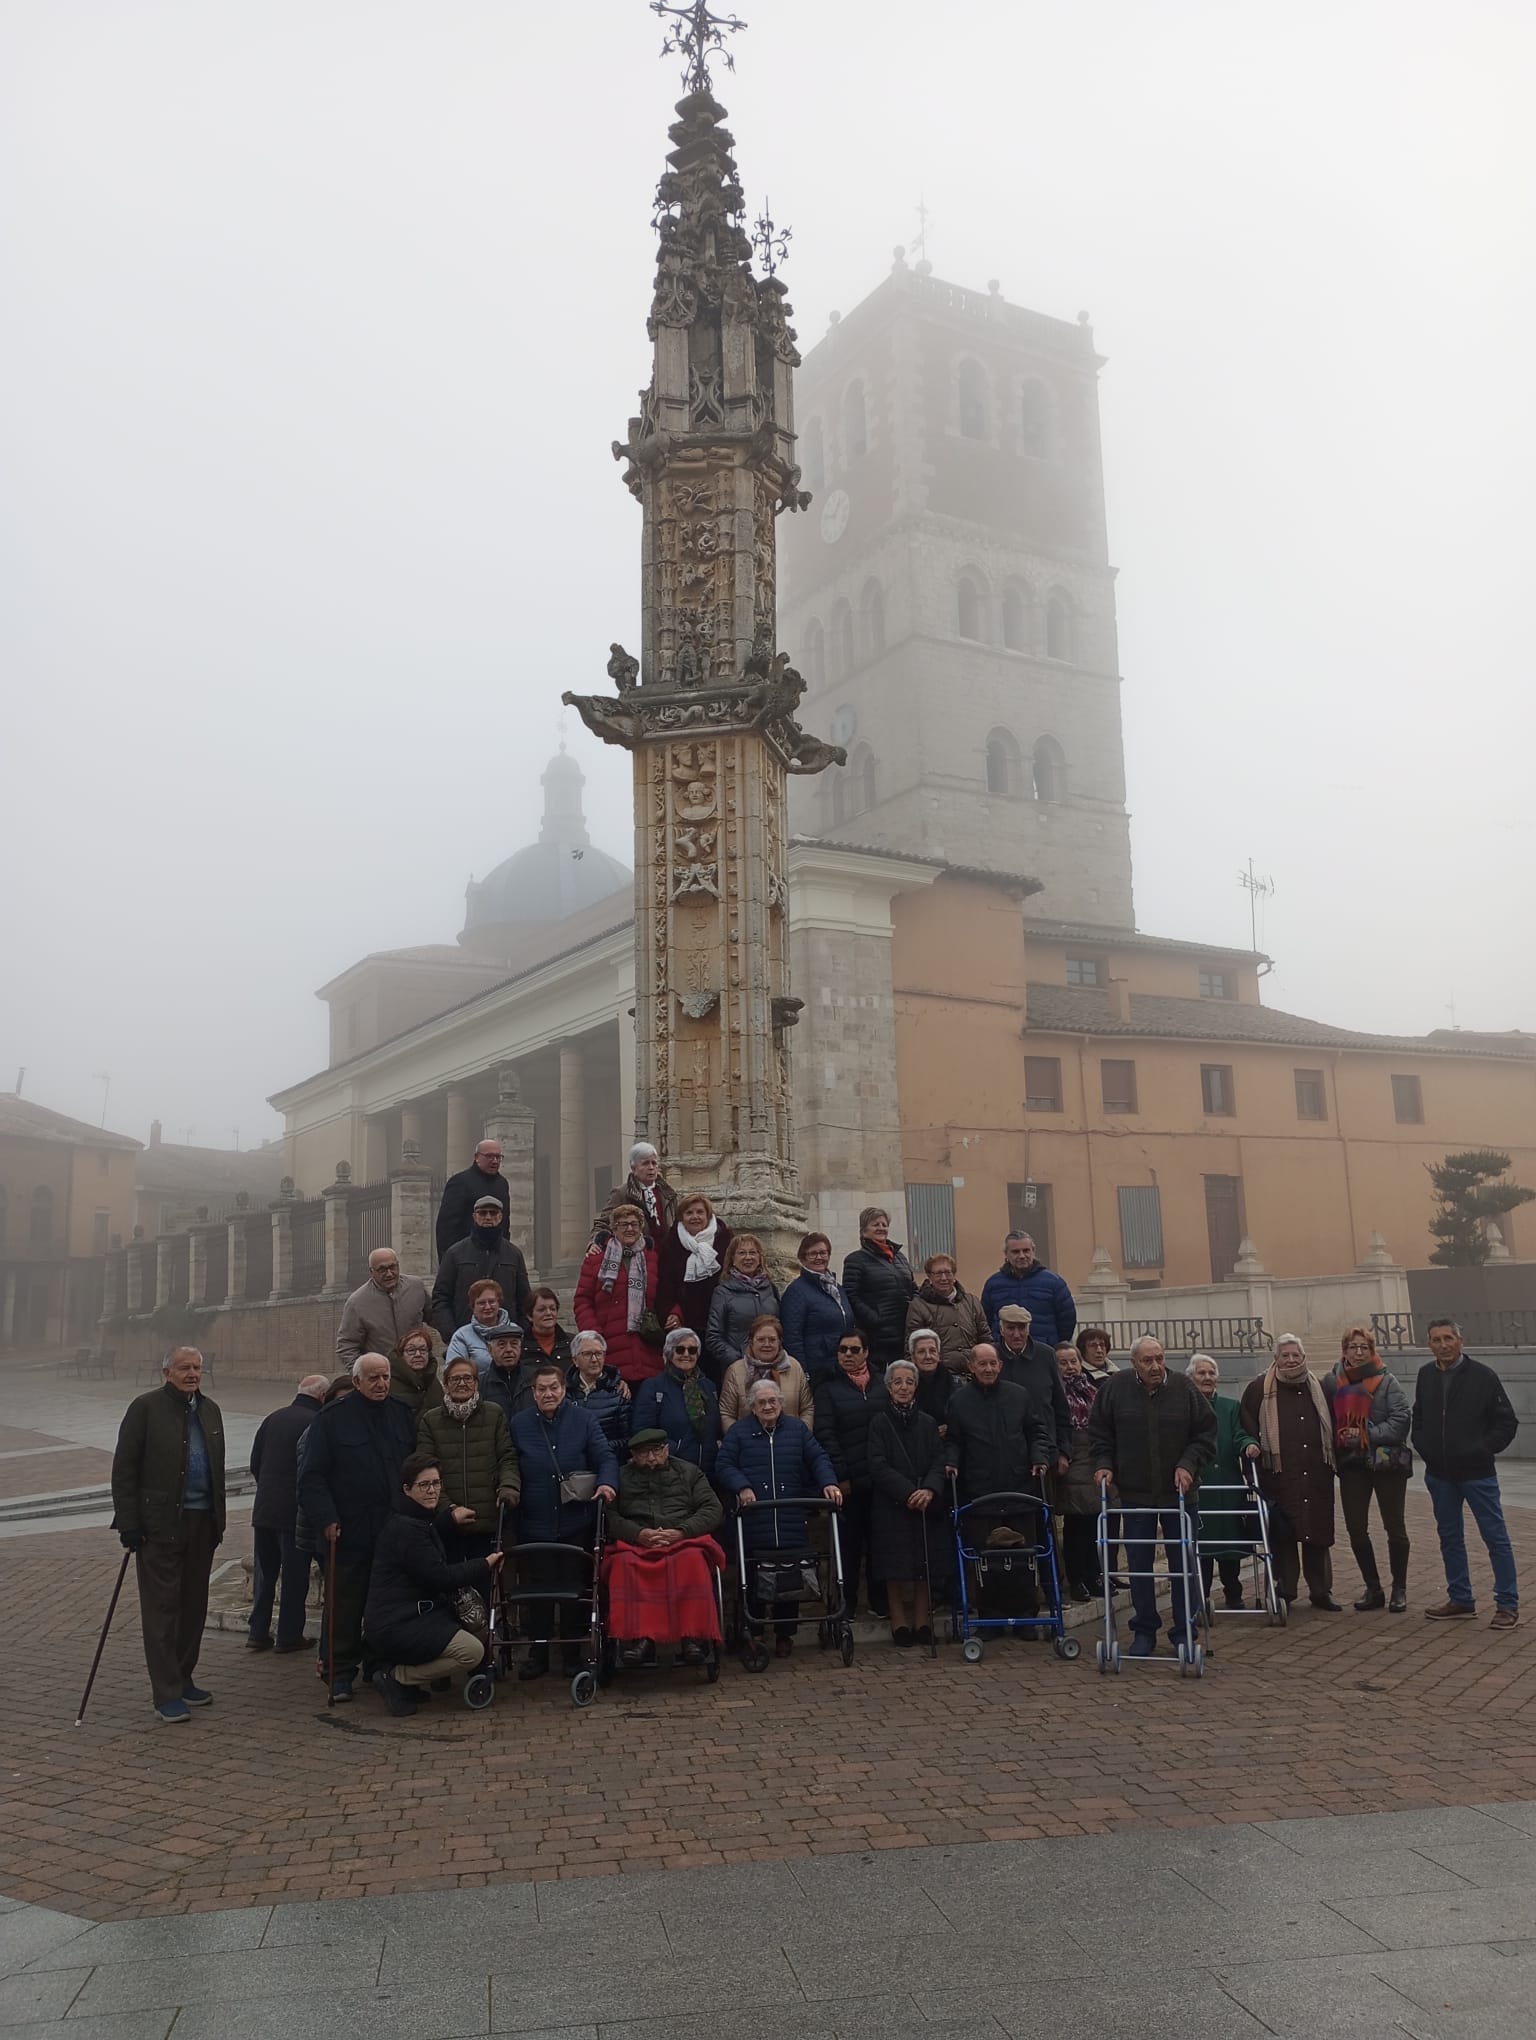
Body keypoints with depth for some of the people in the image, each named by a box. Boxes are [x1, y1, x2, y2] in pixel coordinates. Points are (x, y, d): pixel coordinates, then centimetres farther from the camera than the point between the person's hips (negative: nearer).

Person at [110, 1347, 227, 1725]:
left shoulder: (210, 1411, 12)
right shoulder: (146, 1407, -6)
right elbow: (124, 1468, -7)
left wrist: (219, 1521, 13)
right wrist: (129, 1523, -12)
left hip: (201, 1522, 6)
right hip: (160, 1524, -6)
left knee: (194, 1605, 11)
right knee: (162, 1607, -3)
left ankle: (182, 1680, 24)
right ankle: (166, 1695, 1)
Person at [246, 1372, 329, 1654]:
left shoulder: (273, 1418, 7)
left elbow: (254, 1465, 11)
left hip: (263, 1510, 5)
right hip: (297, 1512, -5)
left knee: (264, 1572, 15)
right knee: (295, 1574, 5)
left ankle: (257, 1631, 18)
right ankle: (289, 1635, 11)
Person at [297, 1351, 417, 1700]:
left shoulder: (402, 1414, 9)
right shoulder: (332, 1418, -5)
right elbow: (312, 1476, -6)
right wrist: (326, 1518, -14)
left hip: (395, 1529, 4)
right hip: (349, 1531, -4)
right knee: (346, 1604, 3)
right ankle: (339, 1671, 15)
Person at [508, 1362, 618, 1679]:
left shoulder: (584, 1420, 2)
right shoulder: (519, 1424, 5)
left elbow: (605, 1457, -2)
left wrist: (606, 1483, -19)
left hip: (576, 1523, 0)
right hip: (535, 1524, 0)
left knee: (574, 1587, 6)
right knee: (537, 1589, 4)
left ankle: (573, 1652, 20)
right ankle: (538, 1652, 17)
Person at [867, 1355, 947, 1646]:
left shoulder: (927, 1423, 11)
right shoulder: (878, 1423, 1)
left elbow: (939, 1460, 4)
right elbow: (878, 1466, -7)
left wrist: (929, 1489, -15)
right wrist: (908, 1492, -16)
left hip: (926, 1505, 3)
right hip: (891, 1505, -3)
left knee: (924, 1566, 2)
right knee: (895, 1568, -3)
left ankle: (922, 1622, 10)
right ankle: (899, 1624, 4)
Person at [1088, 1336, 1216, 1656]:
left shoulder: (1184, 1388, -6)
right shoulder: (1115, 1388, -5)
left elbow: (1206, 1433, 0)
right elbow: (1098, 1432, 5)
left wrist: (1188, 1464, -11)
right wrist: (1103, 1464, -7)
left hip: (1179, 1491, 0)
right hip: (1135, 1492, 0)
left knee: (1183, 1563, 6)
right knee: (1139, 1564, 6)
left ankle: (1183, 1630, 19)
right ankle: (1144, 1631, 18)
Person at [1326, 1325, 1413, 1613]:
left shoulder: (1387, 1382, -7)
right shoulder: (1333, 1383, 4)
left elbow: (1402, 1420, -15)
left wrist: (1368, 1435, -19)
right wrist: (1338, 1445, -3)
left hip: (1387, 1462, -3)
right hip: (1351, 1465, 3)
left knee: (1395, 1527, 6)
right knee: (1355, 1529, 5)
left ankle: (1399, 1589, 20)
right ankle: (1373, 1589, 19)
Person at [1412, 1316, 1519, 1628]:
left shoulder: (1482, 1376, -9)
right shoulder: (1426, 1375, 4)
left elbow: (1507, 1422, -5)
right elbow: (1418, 1418, 16)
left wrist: (1482, 1450, -11)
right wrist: (1421, 1445, 2)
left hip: (1477, 1473, -5)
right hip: (1439, 1474, 5)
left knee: (1495, 1537, 1)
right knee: (1450, 1537, 13)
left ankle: (1507, 1604, 9)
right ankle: (1460, 1599, 24)